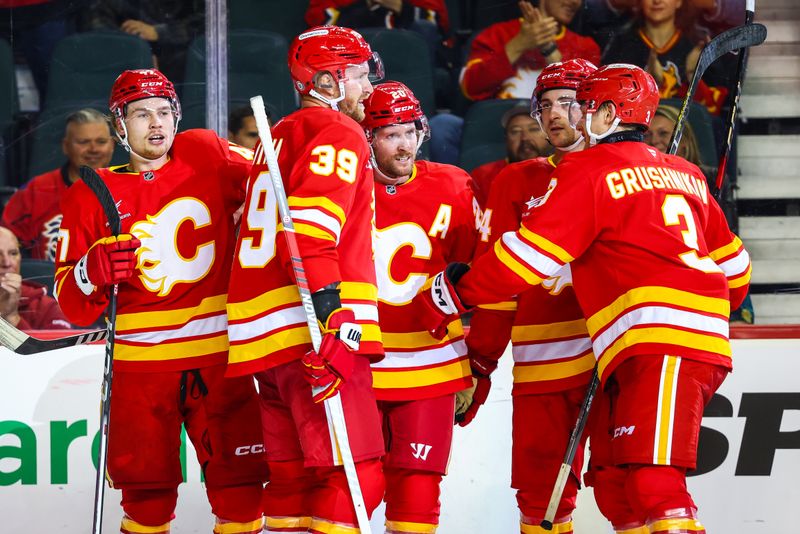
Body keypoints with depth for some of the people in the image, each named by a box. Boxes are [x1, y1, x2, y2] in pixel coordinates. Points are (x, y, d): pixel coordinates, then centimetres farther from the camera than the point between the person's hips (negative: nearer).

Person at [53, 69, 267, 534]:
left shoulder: (206, 156, 5)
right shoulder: (93, 195, 4)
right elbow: (72, 303, 3)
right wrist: (93, 272, -18)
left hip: (218, 356, 0)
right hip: (140, 365, 0)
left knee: (239, 483, -3)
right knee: (147, 494, -1)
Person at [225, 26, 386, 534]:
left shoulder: (280, 136, 25)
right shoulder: (339, 134, -4)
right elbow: (309, 223, -19)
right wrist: (331, 307, -25)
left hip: (262, 334, 10)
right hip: (311, 330, -10)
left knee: (294, 477, 12)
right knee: (355, 477, -12)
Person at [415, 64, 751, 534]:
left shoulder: (591, 170, -1)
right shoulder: (685, 173, 23)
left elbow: (529, 253, -5)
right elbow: (733, 264, 28)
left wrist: (454, 294, 7)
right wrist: (714, 311, 46)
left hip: (663, 346, -9)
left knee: (653, 482, -20)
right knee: (615, 483, 9)